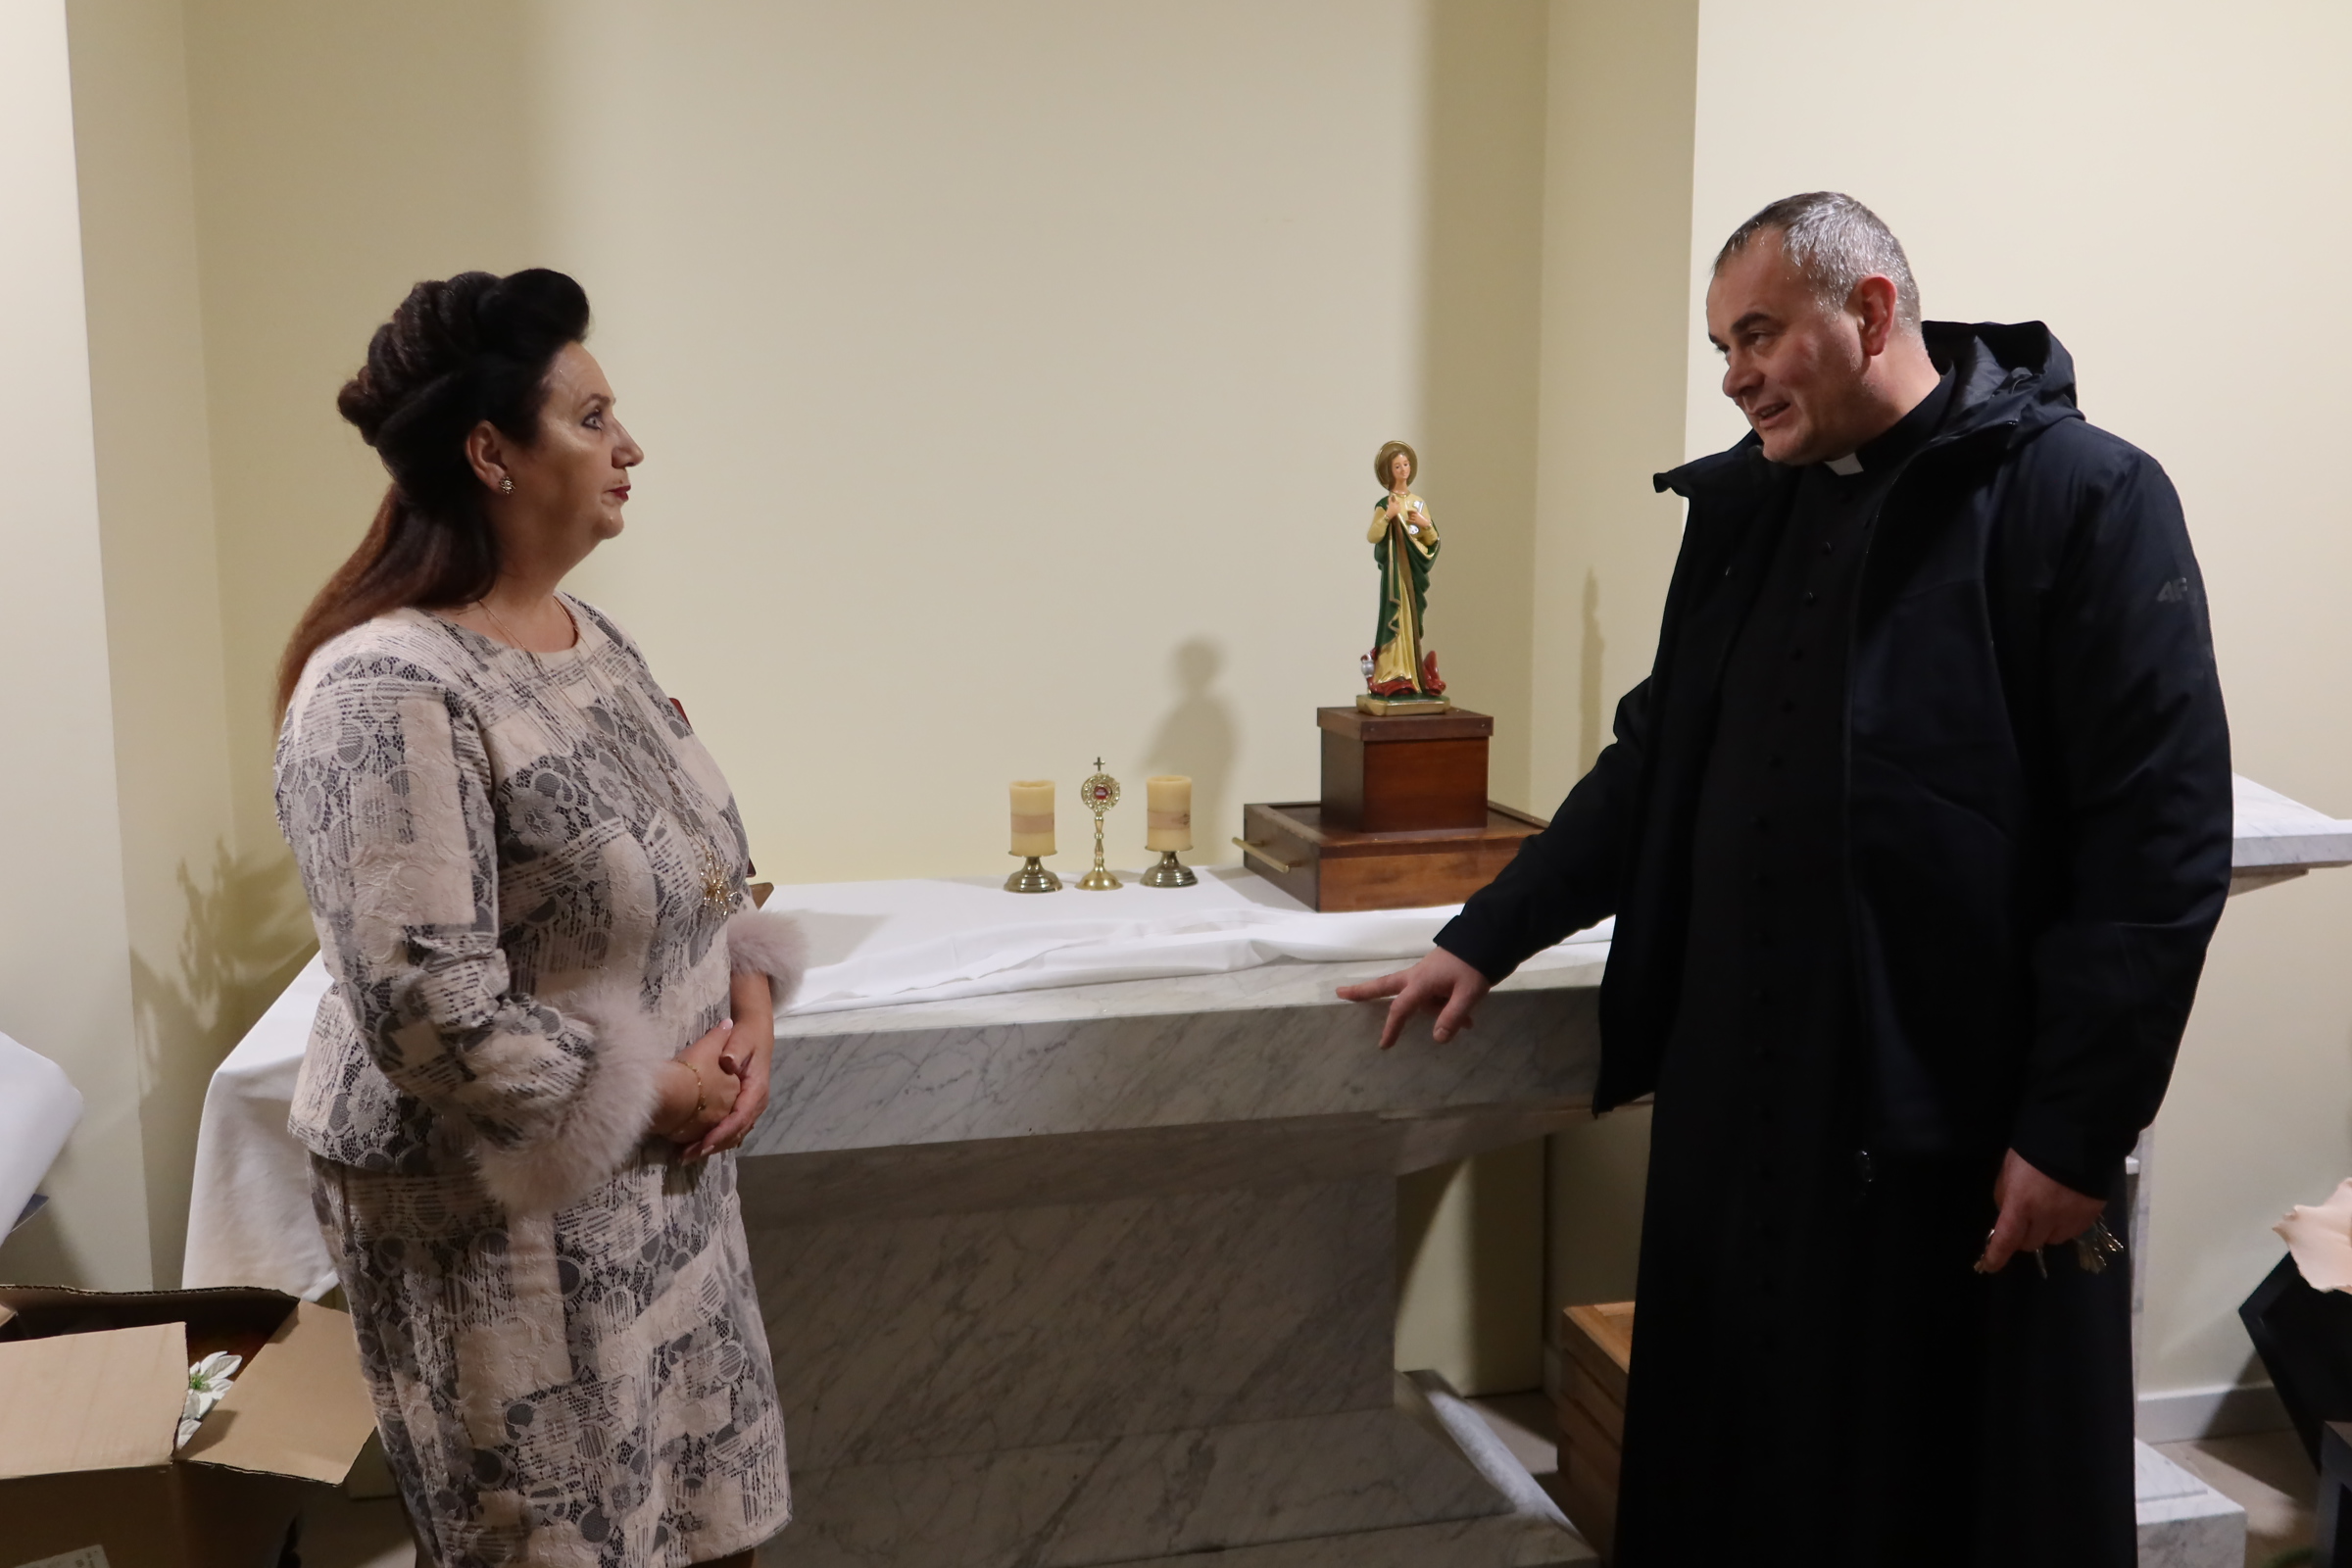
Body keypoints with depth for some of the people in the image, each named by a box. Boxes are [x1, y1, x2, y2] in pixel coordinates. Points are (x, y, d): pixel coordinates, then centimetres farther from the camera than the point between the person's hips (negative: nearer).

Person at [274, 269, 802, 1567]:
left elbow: (689, 865, 14)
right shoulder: (388, 695, -23)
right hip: (500, 1212, -8)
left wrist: (749, 995, -3)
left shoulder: (587, 635, 5)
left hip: (665, 1176, 8)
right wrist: (646, 1097, -17)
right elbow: (429, 1015, -27)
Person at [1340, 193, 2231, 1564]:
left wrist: (2077, 1130, -15)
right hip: (1740, 1105, 6)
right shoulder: (1742, 509, 11)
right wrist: (1485, 941, 11)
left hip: (1969, 1127, -5)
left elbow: (2162, 845, -13)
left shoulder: (2085, 500, -8)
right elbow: (1653, 767, 17)